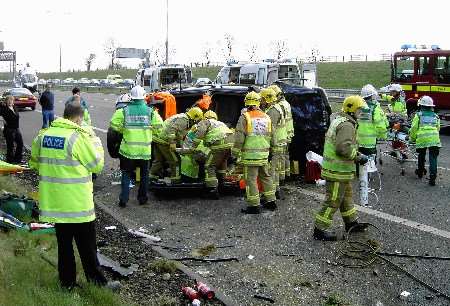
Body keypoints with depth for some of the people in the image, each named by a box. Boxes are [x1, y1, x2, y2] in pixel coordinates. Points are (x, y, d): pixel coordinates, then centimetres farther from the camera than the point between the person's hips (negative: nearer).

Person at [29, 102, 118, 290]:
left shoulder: (43, 135, 2)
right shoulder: (78, 137, -17)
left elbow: (35, 163, 14)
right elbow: (96, 165, -8)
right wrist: (95, 143, 6)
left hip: (53, 202, 6)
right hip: (77, 204, -6)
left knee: (64, 244, 17)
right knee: (87, 247, 5)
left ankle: (67, 282, 25)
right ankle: (97, 282, 13)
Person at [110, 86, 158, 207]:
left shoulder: (124, 110, -7)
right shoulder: (150, 111, -6)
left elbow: (114, 124, -9)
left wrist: (123, 130, 7)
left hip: (128, 149, 0)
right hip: (145, 150, 0)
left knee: (126, 174, 12)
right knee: (144, 174, 17)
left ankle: (123, 199, 8)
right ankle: (142, 198, 24)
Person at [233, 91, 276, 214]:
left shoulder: (244, 117, -8)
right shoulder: (266, 117, 10)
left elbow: (239, 138, -13)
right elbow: (272, 137, 16)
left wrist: (235, 153, -5)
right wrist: (271, 151, 26)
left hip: (250, 154, -6)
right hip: (264, 154, 6)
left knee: (251, 179, -1)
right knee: (266, 177, 18)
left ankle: (254, 205, 0)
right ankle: (271, 201, 25)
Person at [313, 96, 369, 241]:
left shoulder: (338, 120, 13)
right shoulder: (346, 125, -20)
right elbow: (343, 147, -31)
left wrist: (356, 154, 16)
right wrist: (358, 157, -17)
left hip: (337, 167, 11)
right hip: (338, 170, -11)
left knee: (346, 197, 23)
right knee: (333, 200, -3)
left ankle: (351, 222, 38)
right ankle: (319, 230, 4)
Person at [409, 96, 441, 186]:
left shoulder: (418, 115, 9)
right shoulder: (435, 116, 19)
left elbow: (414, 128, 6)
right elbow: (438, 128, 21)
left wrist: (412, 139, 20)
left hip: (422, 138, -1)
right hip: (434, 138, 1)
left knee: (421, 155, 20)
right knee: (433, 158, 0)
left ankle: (420, 172, 36)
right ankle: (432, 177, -8)